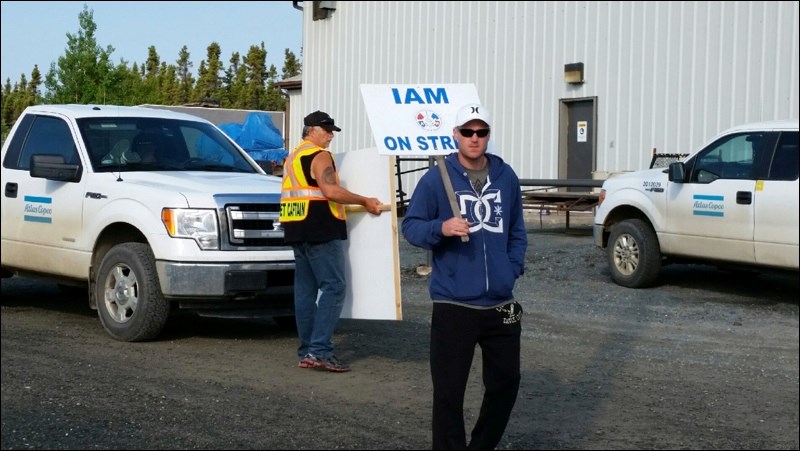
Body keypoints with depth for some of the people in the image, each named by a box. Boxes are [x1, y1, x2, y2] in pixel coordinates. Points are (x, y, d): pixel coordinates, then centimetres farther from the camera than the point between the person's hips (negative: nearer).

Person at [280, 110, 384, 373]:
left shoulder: (293, 157, 21)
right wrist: (364, 202, -13)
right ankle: (320, 350, -18)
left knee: (305, 288, 8)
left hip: (297, 231, 10)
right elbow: (330, 190, -20)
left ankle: (306, 351, 9)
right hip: (320, 231, -10)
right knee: (333, 287, -10)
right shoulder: (320, 156, -8)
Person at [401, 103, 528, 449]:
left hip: (501, 304, 5)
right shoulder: (436, 179, -6)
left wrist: (513, 269, 5)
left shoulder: (506, 177, 7)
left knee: (506, 383, 15)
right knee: (449, 391, -3)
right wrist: (440, 228, -25)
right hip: (453, 305, -5)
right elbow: (410, 227, -6)